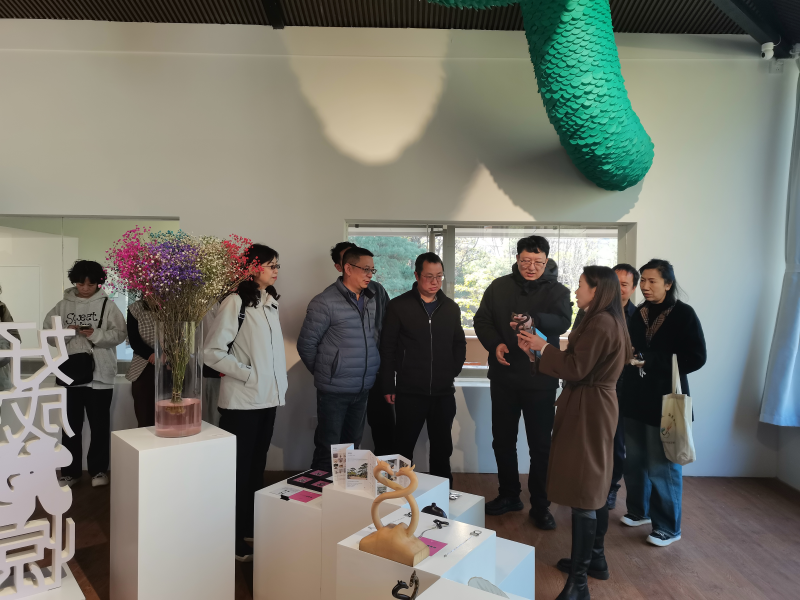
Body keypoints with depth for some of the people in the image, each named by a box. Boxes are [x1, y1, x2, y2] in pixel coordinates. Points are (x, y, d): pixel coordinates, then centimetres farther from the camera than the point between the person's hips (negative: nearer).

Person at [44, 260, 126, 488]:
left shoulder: (107, 305, -2)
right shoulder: (63, 305, 6)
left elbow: (120, 333, -8)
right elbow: (48, 332, 5)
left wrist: (95, 334, -21)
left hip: (100, 376, -2)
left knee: (99, 425, 8)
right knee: (71, 425, 11)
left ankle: (98, 470, 21)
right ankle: (70, 472, 23)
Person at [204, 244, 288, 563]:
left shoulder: (270, 303, 10)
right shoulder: (236, 302, -13)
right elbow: (212, 352, -16)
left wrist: (280, 387, 12)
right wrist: (248, 375, -15)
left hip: (268, 398, 7)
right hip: (242, 401, -7)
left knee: (257, 467, 17)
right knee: (239, 470, 3)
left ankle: (252, 531, 31)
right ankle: (235, 541, 16)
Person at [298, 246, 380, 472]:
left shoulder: (370, 300, 7)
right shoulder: (325, 302, -13)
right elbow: (306, 345, -8)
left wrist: (370, 368, 10)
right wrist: (324, 373, 2)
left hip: (363, 389, 6)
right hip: (335, 390, -6)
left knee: (352, 445, 17)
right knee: (328, 448, 4)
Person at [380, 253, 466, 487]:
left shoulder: (451, 308, 8)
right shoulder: (398, 306, -3)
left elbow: (459, 344, 17)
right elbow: (387, 348, -2)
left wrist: (453, 371, 3)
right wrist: (388, 386, -5)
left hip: (443, 392, 3)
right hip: (409, 391, -3)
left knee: (442, 447, 14)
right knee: (404, 446, 8)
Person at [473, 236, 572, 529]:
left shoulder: (557, 290, -4)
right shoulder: (499, 287, 4)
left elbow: (562, 321, -22)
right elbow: (481, 320, 3)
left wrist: (533, 320, -43)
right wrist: (495, 344, -17)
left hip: (540, 380, -3)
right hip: (503, 377, 3)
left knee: (540, 444, 5)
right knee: (502, 440, 14)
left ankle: (540, 505, 21)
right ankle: (509, 495, 32)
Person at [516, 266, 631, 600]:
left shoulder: (600, 323, -19)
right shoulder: (608, 322, 14)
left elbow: (575, 369, -21)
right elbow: (581, 365, 12)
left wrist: (542, 346, -9)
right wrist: (537, 350, 8)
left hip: (587, 410, -11)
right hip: (595, 408, 11)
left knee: (582, 492, -8)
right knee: (595, 485, 18)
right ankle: (595, 558, 32)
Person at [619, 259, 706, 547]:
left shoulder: (683, 314, -7)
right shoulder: (638, 314, 9)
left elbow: (696, 358, -11)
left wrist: (654, 363, -16)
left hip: (666, 400, -5)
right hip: (636, 398, 5)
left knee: (662, 465, 2)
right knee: (634, 461, 10)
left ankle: (668, 527, 17)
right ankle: (639, 510, 30)